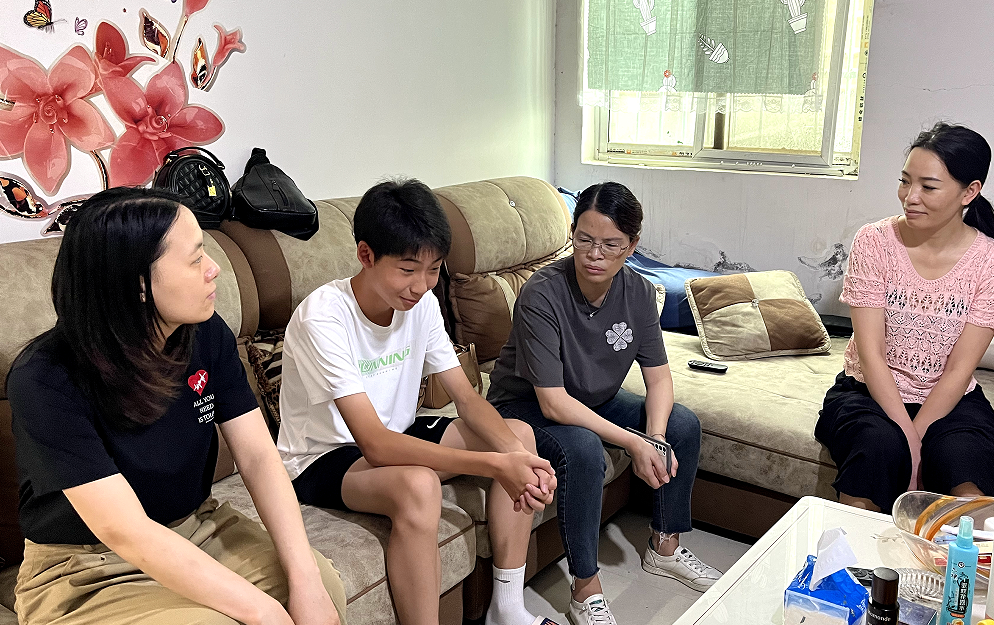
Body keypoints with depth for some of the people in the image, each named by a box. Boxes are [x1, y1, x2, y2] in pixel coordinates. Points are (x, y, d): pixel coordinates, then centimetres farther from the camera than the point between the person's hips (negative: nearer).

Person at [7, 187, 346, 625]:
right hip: (83, 571, -4)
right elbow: (126, 531, -27)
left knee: (326, 586, -17)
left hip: (196, 529, 4)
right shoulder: (45, 380, -23)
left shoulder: (207, 335, -7)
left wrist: (305, 580, -21)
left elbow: (258, 456, -9)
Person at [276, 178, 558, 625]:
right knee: (418, 485, -37)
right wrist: (494, 465, -39)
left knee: (518, 436, -3)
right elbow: (375, 444, -34)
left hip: (394, 436, 8)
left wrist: (515, 452, -27)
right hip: (322, 459, -7)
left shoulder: (422, 303, -6)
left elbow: (467, 399, -5)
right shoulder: (322, 317, -28)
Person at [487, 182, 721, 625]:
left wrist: (656, 438, -24)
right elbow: (554, 403, -31)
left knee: (683, 425, -5)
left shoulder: (638, 293, -12)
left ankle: (665, 547, 15)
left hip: (595, 400, 6)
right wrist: (633, 443, -32)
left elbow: (659, 377, -6)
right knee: (583, 449, -34)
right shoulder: (541, 296, -30)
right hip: (525, 407, -6)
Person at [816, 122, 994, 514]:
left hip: (949, 399, 1)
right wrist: (907, 439, -21)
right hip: (870, 391, 0)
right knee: (880, 445, -31)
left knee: (962, 457, -30)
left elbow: (959, 370, -9)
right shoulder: (874, 242, -9)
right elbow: (871, 354, -14)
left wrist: (916, 434, -20)